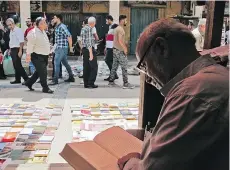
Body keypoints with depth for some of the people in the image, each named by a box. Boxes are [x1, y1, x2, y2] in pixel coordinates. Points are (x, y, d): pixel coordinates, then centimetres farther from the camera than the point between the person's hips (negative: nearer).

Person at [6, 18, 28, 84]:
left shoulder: (18, 30, -12)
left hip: (17, 49, -9)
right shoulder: (11, 31, 16)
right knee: (16, 66, 11)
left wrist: (20, 51, -22)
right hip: (13, 50, 9)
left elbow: (21, 41, -18)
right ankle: (17, 79, 18)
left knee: (18, 65, -11)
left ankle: (26, 79, -6)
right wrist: (10, 50, 17)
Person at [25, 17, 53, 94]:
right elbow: (30, 44, -21)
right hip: (37, 56, -9)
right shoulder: (34, 33, -18)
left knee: (39, 71, 17)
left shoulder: (43, 31, 10)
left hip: (44, 56, 9)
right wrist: (28, 54, -24)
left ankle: (29, 83, 31)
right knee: (43, 72, -6)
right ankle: (45, 88, 5)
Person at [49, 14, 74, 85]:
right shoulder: (57, 27, 14)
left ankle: (55, 80, -5)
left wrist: (71, 47, -18)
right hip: (58, 48, 10)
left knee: (56, 63, -9)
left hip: (62, 48, -10)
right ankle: (71, 77, 23)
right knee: (65, 63, 14)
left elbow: (69, 36, -20)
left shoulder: (62, 27, -15)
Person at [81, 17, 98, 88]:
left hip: (84, 49, 9)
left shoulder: (83, 28, 15)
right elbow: (89, 42, -21)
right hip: (89, 49, -9)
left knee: (86, 67, 10)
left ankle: (86, 83, 13)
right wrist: (91, 53, -23)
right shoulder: (89, 29, -14)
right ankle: (91, 83, -3)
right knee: (94, 66, -2)